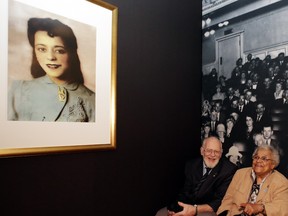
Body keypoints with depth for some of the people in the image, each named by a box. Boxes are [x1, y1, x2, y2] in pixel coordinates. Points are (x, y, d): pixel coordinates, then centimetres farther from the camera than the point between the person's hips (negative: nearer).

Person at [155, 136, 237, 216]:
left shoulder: (229, 170, -13)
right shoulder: (191, 165, 2)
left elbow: (221, 201, -16)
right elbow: (185, 192, 4)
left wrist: (195, 209, -29)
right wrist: (177, 207, -17)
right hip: (189, 206, 5)